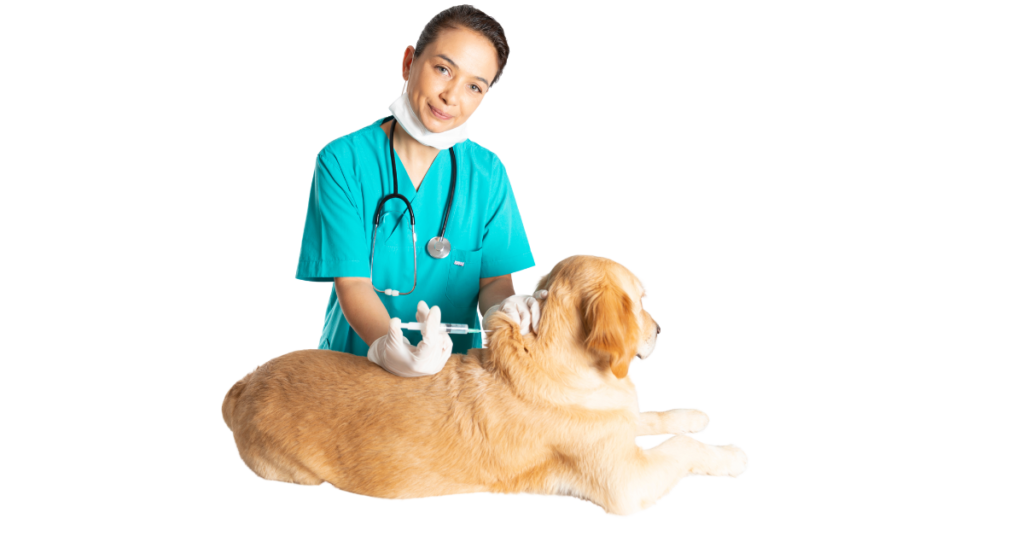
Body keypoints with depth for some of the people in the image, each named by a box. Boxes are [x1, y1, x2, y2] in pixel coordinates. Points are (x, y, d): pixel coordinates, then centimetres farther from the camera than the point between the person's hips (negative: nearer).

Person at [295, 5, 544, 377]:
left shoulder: (488, 172, 0)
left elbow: (495, 278, 0)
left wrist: (501, 309, -24)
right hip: (356, 359, -2)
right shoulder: (341, 161, -7)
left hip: (457, 366, 2)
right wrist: (384, 345, -32)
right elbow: (352, 283, -13)